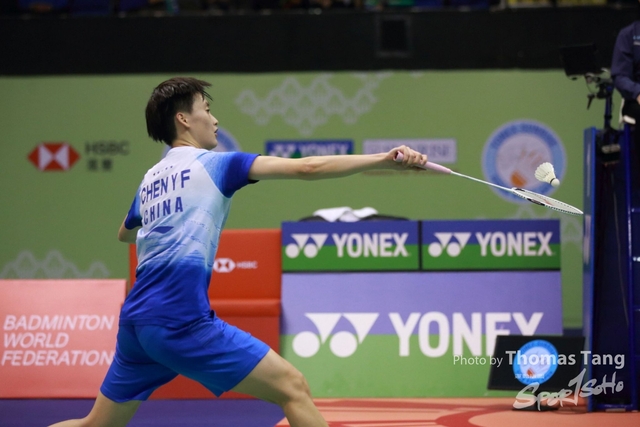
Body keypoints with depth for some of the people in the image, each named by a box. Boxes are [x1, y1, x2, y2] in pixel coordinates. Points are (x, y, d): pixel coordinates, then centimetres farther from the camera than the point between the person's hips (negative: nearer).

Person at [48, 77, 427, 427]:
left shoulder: (150, 179, 19)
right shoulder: (214, 164, 2)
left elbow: (125, 234, 41)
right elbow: (306, 168, -7)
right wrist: (385, 160, -8)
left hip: (136, 322, 7)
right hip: (181, 321, -7)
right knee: (293, 387, -5)